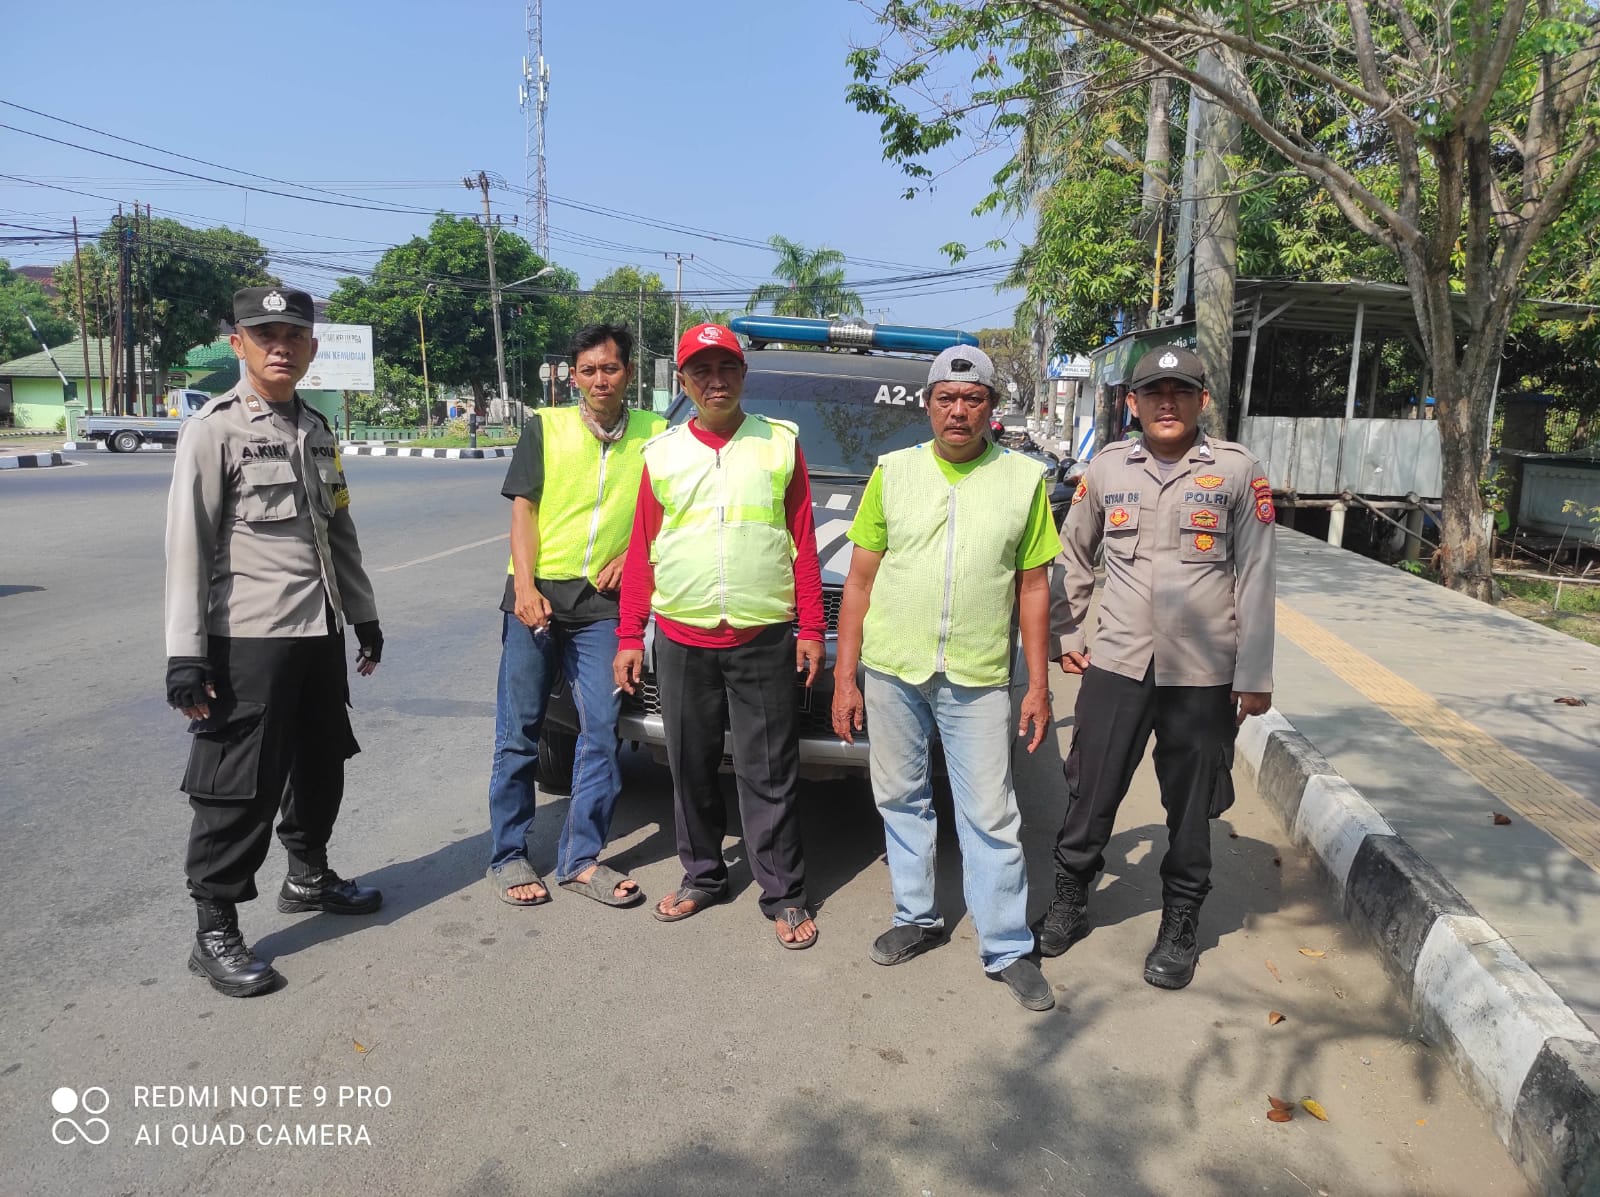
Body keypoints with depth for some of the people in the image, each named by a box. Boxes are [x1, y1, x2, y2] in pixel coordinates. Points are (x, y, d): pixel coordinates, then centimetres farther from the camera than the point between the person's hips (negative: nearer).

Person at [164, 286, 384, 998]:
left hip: (320, 632, 7)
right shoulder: (213, 428, -8)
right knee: (238, 787, -1)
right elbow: (188, 545, -12)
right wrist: (185, 653, -17)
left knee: (321, 766, 18)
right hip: (247, 638, -7)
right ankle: (215, 933, 12)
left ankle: (308, 877, 38)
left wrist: (364, 616, 20)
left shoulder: (317, 430, 13)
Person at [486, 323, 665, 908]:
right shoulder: (546, 427, 5)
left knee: (601, 732, 2)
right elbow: (522, 510, 2)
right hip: (538, 595, -1)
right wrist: (525, 586, -10)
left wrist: (630, 557, -4)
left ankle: (581, 858, 14)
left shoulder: (654, 434, 7)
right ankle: (508, 856, 17)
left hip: (604, 603, 1)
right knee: (519, 730, 4)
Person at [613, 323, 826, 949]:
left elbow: (803, 541, 2)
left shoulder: (781, 443, 3)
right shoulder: (662, 453, 8)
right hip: (681, 638, 3)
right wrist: (629, 636, 4)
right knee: (691, 767, 13)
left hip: (765, 638, -2)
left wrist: (810, 627, -3)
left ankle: (783, 895, 16)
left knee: (769, 773, 4)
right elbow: (641, 550, 8)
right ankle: (702, 875, 31)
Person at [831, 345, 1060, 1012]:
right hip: (891, 669, 2)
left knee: (991, 817, 2)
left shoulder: (1023, 479, 3)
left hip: (976, 679, -1)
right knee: (901, 800, 13)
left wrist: (1039, 684, 1)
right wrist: (844, 677, 0)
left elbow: (1032, 588, 5)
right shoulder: (894, 471, 4)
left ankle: (1008, 950, 15)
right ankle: (917, 918, 31)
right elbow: (860, 580, 4)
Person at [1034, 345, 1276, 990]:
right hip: (1115, 664, 2)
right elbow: (1074, 556, 15)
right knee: (1090, 794, 8)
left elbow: (1255, 579, -2)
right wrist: (1066, 634, 12)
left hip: (1202, 674, -1)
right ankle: (1070, 899, 29)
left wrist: (1253, 676, -4)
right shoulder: (1106, 468, 4)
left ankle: (1181, 923, 29)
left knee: (1191, 809, 10)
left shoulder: (1238, 472, -2)